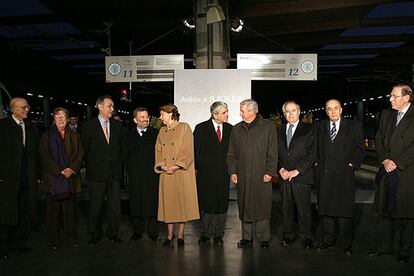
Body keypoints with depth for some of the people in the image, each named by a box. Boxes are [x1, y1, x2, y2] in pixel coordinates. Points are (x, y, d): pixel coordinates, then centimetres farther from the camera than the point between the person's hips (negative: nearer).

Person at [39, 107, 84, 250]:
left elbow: (80, 154, 6)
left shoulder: (74, 136, 12)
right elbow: (45, 156, -4)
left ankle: (71, 236, 18)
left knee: (69, 210, 6)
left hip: (70, 177, 2)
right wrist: (59, 171, -13)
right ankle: (53, 240, 14)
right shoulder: (46, 136, 5)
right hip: (53, 178, -2)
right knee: (53, 210, 4)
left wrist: (72, 169, -11)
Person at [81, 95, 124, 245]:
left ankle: (113, 233, 21)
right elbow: (85, 150, 2)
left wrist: (118, 165, 7)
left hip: (114, 172, 3)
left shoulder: (117, 125, 9)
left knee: (115, 205, 6)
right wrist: (91, 167, 2)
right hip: (97, 173, -2)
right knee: (96, 206, 7)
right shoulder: (88, 126, 0)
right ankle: (95, 234, 22)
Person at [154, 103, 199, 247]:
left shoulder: (184, 127, -2)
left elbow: (187, 150, -9)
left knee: (182, 202, 0)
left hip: (182, 172, -5)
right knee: (168, 202, 5)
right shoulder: (162, 131, 16)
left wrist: (176, 166, -16)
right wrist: (162, 165, -6)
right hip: (166, 173, 5)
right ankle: (170, 235, 16)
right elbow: (158, 150, 12)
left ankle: (180, 235, 10)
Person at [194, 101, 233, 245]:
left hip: (223, 174, 2)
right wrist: (196, 168, -2)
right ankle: (205, 234, 19)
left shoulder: (230, 129, 5)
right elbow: (195, 149, 1)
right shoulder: (201, 128, -2)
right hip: (205, 174, -2)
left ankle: (218, 235, 20)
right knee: (205, 204, 5)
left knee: (222, 204, 7)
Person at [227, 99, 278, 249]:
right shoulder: (236, 129, 12)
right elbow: (231, 154, 14)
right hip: (242, 176, 4)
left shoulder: (268, 127, 1)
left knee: (262, 207, 1)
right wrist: (232, 171, 4)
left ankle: (264, 238, 13)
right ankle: (247, 238, 18)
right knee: (244, 207, 7)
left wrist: (269, 172, -8)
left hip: (262, 176, -3)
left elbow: (272, 153, -1)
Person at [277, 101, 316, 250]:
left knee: (304, 208, 1)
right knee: (286, 207, 8)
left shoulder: (308, 130, 1)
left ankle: (306, 237, 16)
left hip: (302, 176, -3)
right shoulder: (279, 131, 14)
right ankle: (288, 235, 22)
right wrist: (281, 169, -3)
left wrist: (296, 171, -11)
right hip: (284, 176, 4)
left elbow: (312, 155, -5)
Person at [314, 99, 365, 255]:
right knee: (324, 207, 7)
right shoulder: (319, 127, 12)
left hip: (344, 174, -2)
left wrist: (353, 164, -3)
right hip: (323, 174, 3)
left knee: (344, 209, -1)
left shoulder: (354, 126, 5)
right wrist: (317, 163, 5)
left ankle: (347, 243, 12)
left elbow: (359, 149, 7)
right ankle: (328, 239, 20)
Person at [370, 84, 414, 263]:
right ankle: (384, 246, 22)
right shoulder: (386, 115, 12)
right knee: (385, 210, 11)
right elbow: (379, 139, 9)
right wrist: (384, 160, -5)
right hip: (387, 172, 5)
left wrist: (397, 163, -14)